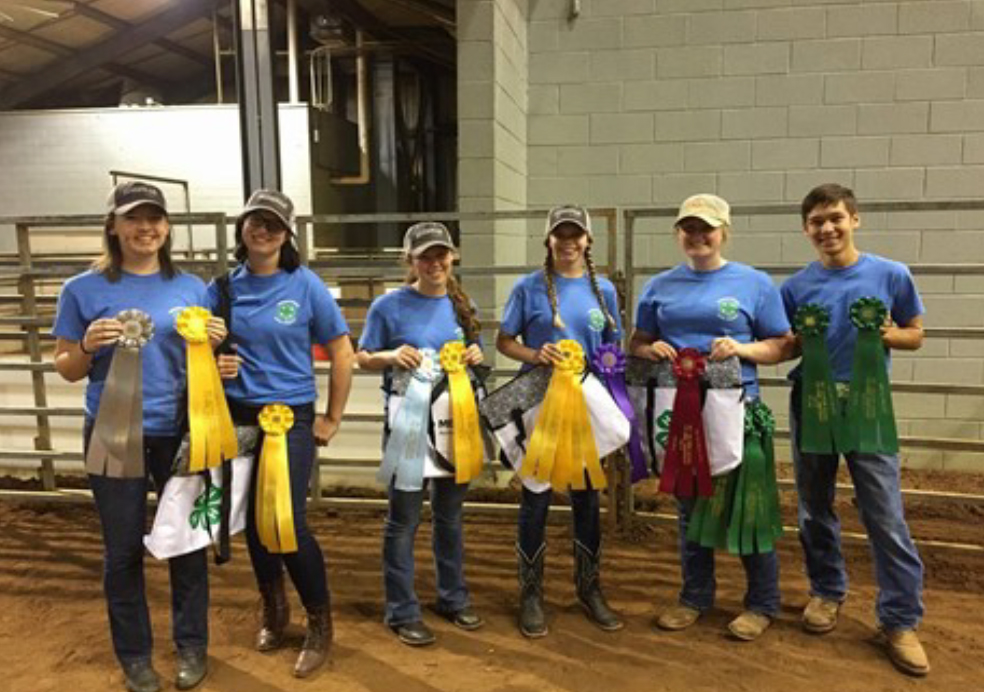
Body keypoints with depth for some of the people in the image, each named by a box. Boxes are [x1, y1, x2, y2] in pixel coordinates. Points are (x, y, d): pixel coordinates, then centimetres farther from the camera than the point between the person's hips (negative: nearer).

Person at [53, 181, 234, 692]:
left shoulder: (191, 288, 3)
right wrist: (88, 345, -19)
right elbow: (66, 369, 2)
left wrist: (215, 347, -12)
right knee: (124, 549, 9)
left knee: (188, 540, 9)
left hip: (180, 431, 2)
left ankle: (191, 645, 28)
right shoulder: (83, 290, -3)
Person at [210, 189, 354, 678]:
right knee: (254, 521, 13)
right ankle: (273, 611, 38)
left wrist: (332, 420, -3)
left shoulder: (305, 284, -7)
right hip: (237, 418, 4)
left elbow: (342, 354, -3)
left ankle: (320, 624, 15)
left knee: (289, 523, -8)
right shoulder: (223, 286, 2)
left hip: (291, 418, -3)